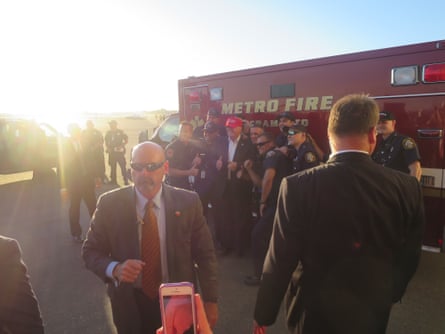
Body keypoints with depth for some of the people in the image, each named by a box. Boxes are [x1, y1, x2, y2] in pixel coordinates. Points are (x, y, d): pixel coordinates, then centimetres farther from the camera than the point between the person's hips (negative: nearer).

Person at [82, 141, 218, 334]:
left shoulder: (188, 202, -13)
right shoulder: (109, 203, -12)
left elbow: (205, 254, -5)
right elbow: (90, 251, -4)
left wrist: (210, 301, -4)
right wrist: (115, 269, -24)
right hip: (130, 304, 1)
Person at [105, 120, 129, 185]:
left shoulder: (121, 132, -2)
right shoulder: (108, 133, 9)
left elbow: (126, 140, 0)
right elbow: (106, 141, 18)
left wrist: (122, 146, -13)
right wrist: (108, 148, 3)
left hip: (120, 151, -4)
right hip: (111, 152, 4)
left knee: (123, 166, -7)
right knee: (112, 167, 9)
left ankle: (126, 180, 0)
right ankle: (113, 180, 19)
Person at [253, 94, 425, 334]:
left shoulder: (298, 186, -25)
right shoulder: (407, 188, -14)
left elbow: (280, 259, -19)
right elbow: (409, 258, -1)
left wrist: (263, 314, -4)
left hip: (314, 312, -3)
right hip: (372, 314, 4)